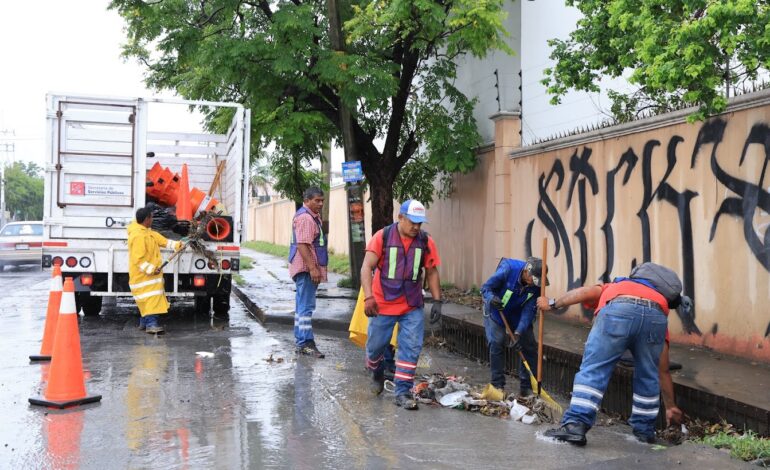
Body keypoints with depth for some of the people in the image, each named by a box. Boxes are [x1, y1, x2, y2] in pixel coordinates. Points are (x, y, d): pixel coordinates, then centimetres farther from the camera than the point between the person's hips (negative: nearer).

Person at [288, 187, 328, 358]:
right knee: (306, 306, -11)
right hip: (306, 267, -11)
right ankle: (305, 343, -11)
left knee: (302, 305, 14)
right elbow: (302, 245, -24)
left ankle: (300, 340, 21)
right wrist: (312, 268, -27)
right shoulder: (305, 217, -16)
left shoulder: (312, 216, 18)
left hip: (308, 268, 11)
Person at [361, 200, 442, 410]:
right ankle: (377, 374, 41)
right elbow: (367, 267, -13)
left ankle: (403, 391, 5)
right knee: (376, 345, 10)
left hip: (412, 307, 2)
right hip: (383, 305, -2)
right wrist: (368, 297, -24)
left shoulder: (426, 242, -2)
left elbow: (432, 272, 6)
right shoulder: (382, 237, -10)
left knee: (411, 347, -5)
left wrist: (437, 301, 0)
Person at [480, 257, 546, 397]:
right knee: (496, 343, -15)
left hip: (518, 314, 3)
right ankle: (497, 385, -2)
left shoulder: (536, 284, -24)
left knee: (529, 345, -2)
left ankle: (527, 386, 10)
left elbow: (529, 310, -23)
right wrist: (491, 298, -48)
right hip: (496, 311, -3)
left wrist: (519, 333, -33)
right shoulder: (507, 270, -34)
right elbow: (486, 288, -24)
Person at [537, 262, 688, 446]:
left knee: (593, 370, 1)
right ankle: (644, 429, 31)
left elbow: (587, 292, 17)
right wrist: (671, 407, 53)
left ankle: (575, 425, -6)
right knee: (648, 376, 24)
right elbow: (663, 371, 44)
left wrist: (553, 304, 24)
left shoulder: (612, 288, 44)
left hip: (618, 310, -3)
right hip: (656, 315, 3)